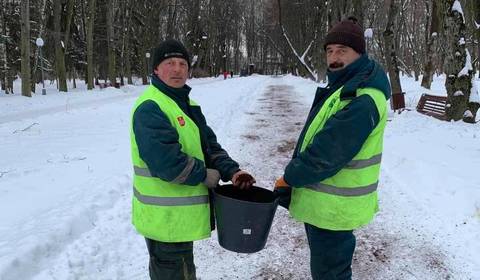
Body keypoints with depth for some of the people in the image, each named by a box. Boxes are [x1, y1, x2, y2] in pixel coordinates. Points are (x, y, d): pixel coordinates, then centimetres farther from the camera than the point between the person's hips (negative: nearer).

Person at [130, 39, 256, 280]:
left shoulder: (187, 104, 12)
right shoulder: (150, 108, -20)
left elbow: (209, 145, 10)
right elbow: (167, 162, -29)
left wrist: (231, 171, -7)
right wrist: (209, 176, -15)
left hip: (180, 213, 9)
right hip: (166, 217, -9)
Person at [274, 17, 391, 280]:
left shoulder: (362, 101, -25)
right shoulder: (344, 88, 10)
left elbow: (326, 154, -27)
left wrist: (289, 177, -12)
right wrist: (294, 178, 8)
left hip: (332, 208, -10)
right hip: (323, 203, 10)